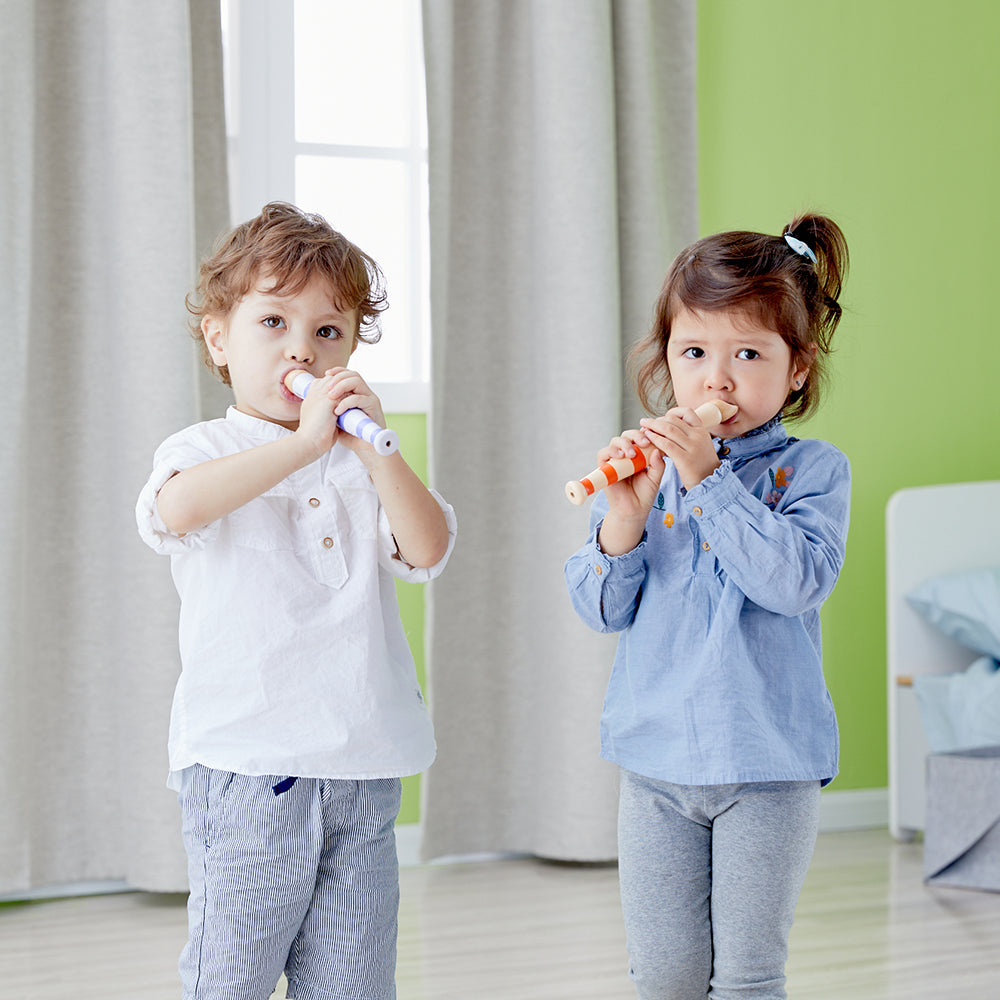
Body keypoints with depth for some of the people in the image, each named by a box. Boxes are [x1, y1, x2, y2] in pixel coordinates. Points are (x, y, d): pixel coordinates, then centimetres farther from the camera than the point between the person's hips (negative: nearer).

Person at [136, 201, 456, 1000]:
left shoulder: (364, 464, 12)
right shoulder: (203, 450, 1)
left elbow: (428, 550, -3)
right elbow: (176, 508, -24)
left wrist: (375, 445, -15)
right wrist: (301, 444, -27)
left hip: (361, 767, 4)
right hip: (244, 761, -4)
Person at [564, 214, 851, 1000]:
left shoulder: (812, 471, -6)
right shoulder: (644, 467, 1)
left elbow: (797, 580, -23)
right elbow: (600, 607, -1)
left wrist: (708, 480, -24)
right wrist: (625, 517, -19)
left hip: (769, 766, -3)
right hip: (656, 759, 3)